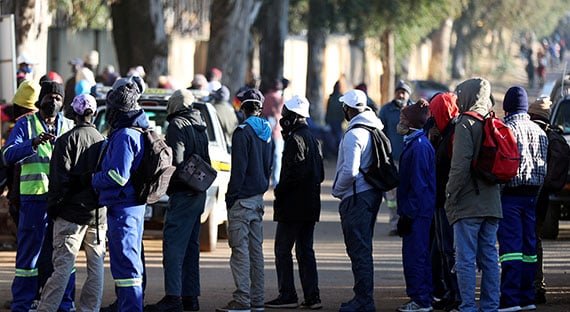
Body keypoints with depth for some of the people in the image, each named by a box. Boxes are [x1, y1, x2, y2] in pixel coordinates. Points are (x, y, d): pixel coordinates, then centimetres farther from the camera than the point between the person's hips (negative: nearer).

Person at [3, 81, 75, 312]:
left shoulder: (70, 127, 15)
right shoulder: (25, 124, 5)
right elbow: (9, 155, -8)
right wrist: (33, 143, -24)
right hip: (34, 198, -3)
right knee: (29, 252, -1)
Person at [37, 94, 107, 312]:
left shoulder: (67, 140, -6)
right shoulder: (103, 142, 10)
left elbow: (60, 179, -10)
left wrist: (53, 208, -2)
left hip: (72, 212, -4)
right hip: (98, 213, 4)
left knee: (63, 267, -9)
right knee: (96, 267, 8)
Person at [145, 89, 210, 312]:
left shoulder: (177, 126, -11)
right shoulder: (200, 128, 16)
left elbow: (175, 161, -18)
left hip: (182, 194, -9)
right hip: (199, 194, 9)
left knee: (173, 246, -10)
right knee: (191, 246, 14)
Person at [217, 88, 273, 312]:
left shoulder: (243, 132, -13)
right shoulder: (265, 132, 11)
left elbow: (238, 169, -16)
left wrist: (231, 196, -11)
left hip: (242, 199, -8)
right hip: (258, 197, 8)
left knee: (240, 249, -7)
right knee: (255, 249, 11)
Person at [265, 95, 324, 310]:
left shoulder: (295, 139, -14)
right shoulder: (312, 139, 16)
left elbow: (294, 173, -21)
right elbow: (320, 174, 19)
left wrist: (279, 191, -11)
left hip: (293, 205, -9)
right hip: (311, 205, 9)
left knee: (283, 250, -3)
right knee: (305, 250, 11)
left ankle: (287, 295, -5)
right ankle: (312, 296, 8)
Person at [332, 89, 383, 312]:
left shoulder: (353, 134, -17)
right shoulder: (374, 129, 10)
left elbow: (350, 171, -23)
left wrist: (337, 189, -7)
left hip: (356, 197, -9)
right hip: (373, 193, 9)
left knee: (359, 250, -7)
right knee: (363, 249, 16)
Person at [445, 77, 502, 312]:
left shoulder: (466, 125, -11)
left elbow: (460, 165, -17)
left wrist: (450, 194, -10)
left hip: (468, 204, -7)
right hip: (491, 202, 7)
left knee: (465, 258, -4)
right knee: (489, 257, 11)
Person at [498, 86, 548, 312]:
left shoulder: (506, 129, -10)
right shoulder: (539, 131, 9)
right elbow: (544, 165, 12)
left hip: (510, 194, -6)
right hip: (532, 194, 6)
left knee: (511, 245, -8)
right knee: (529, 245, 10)